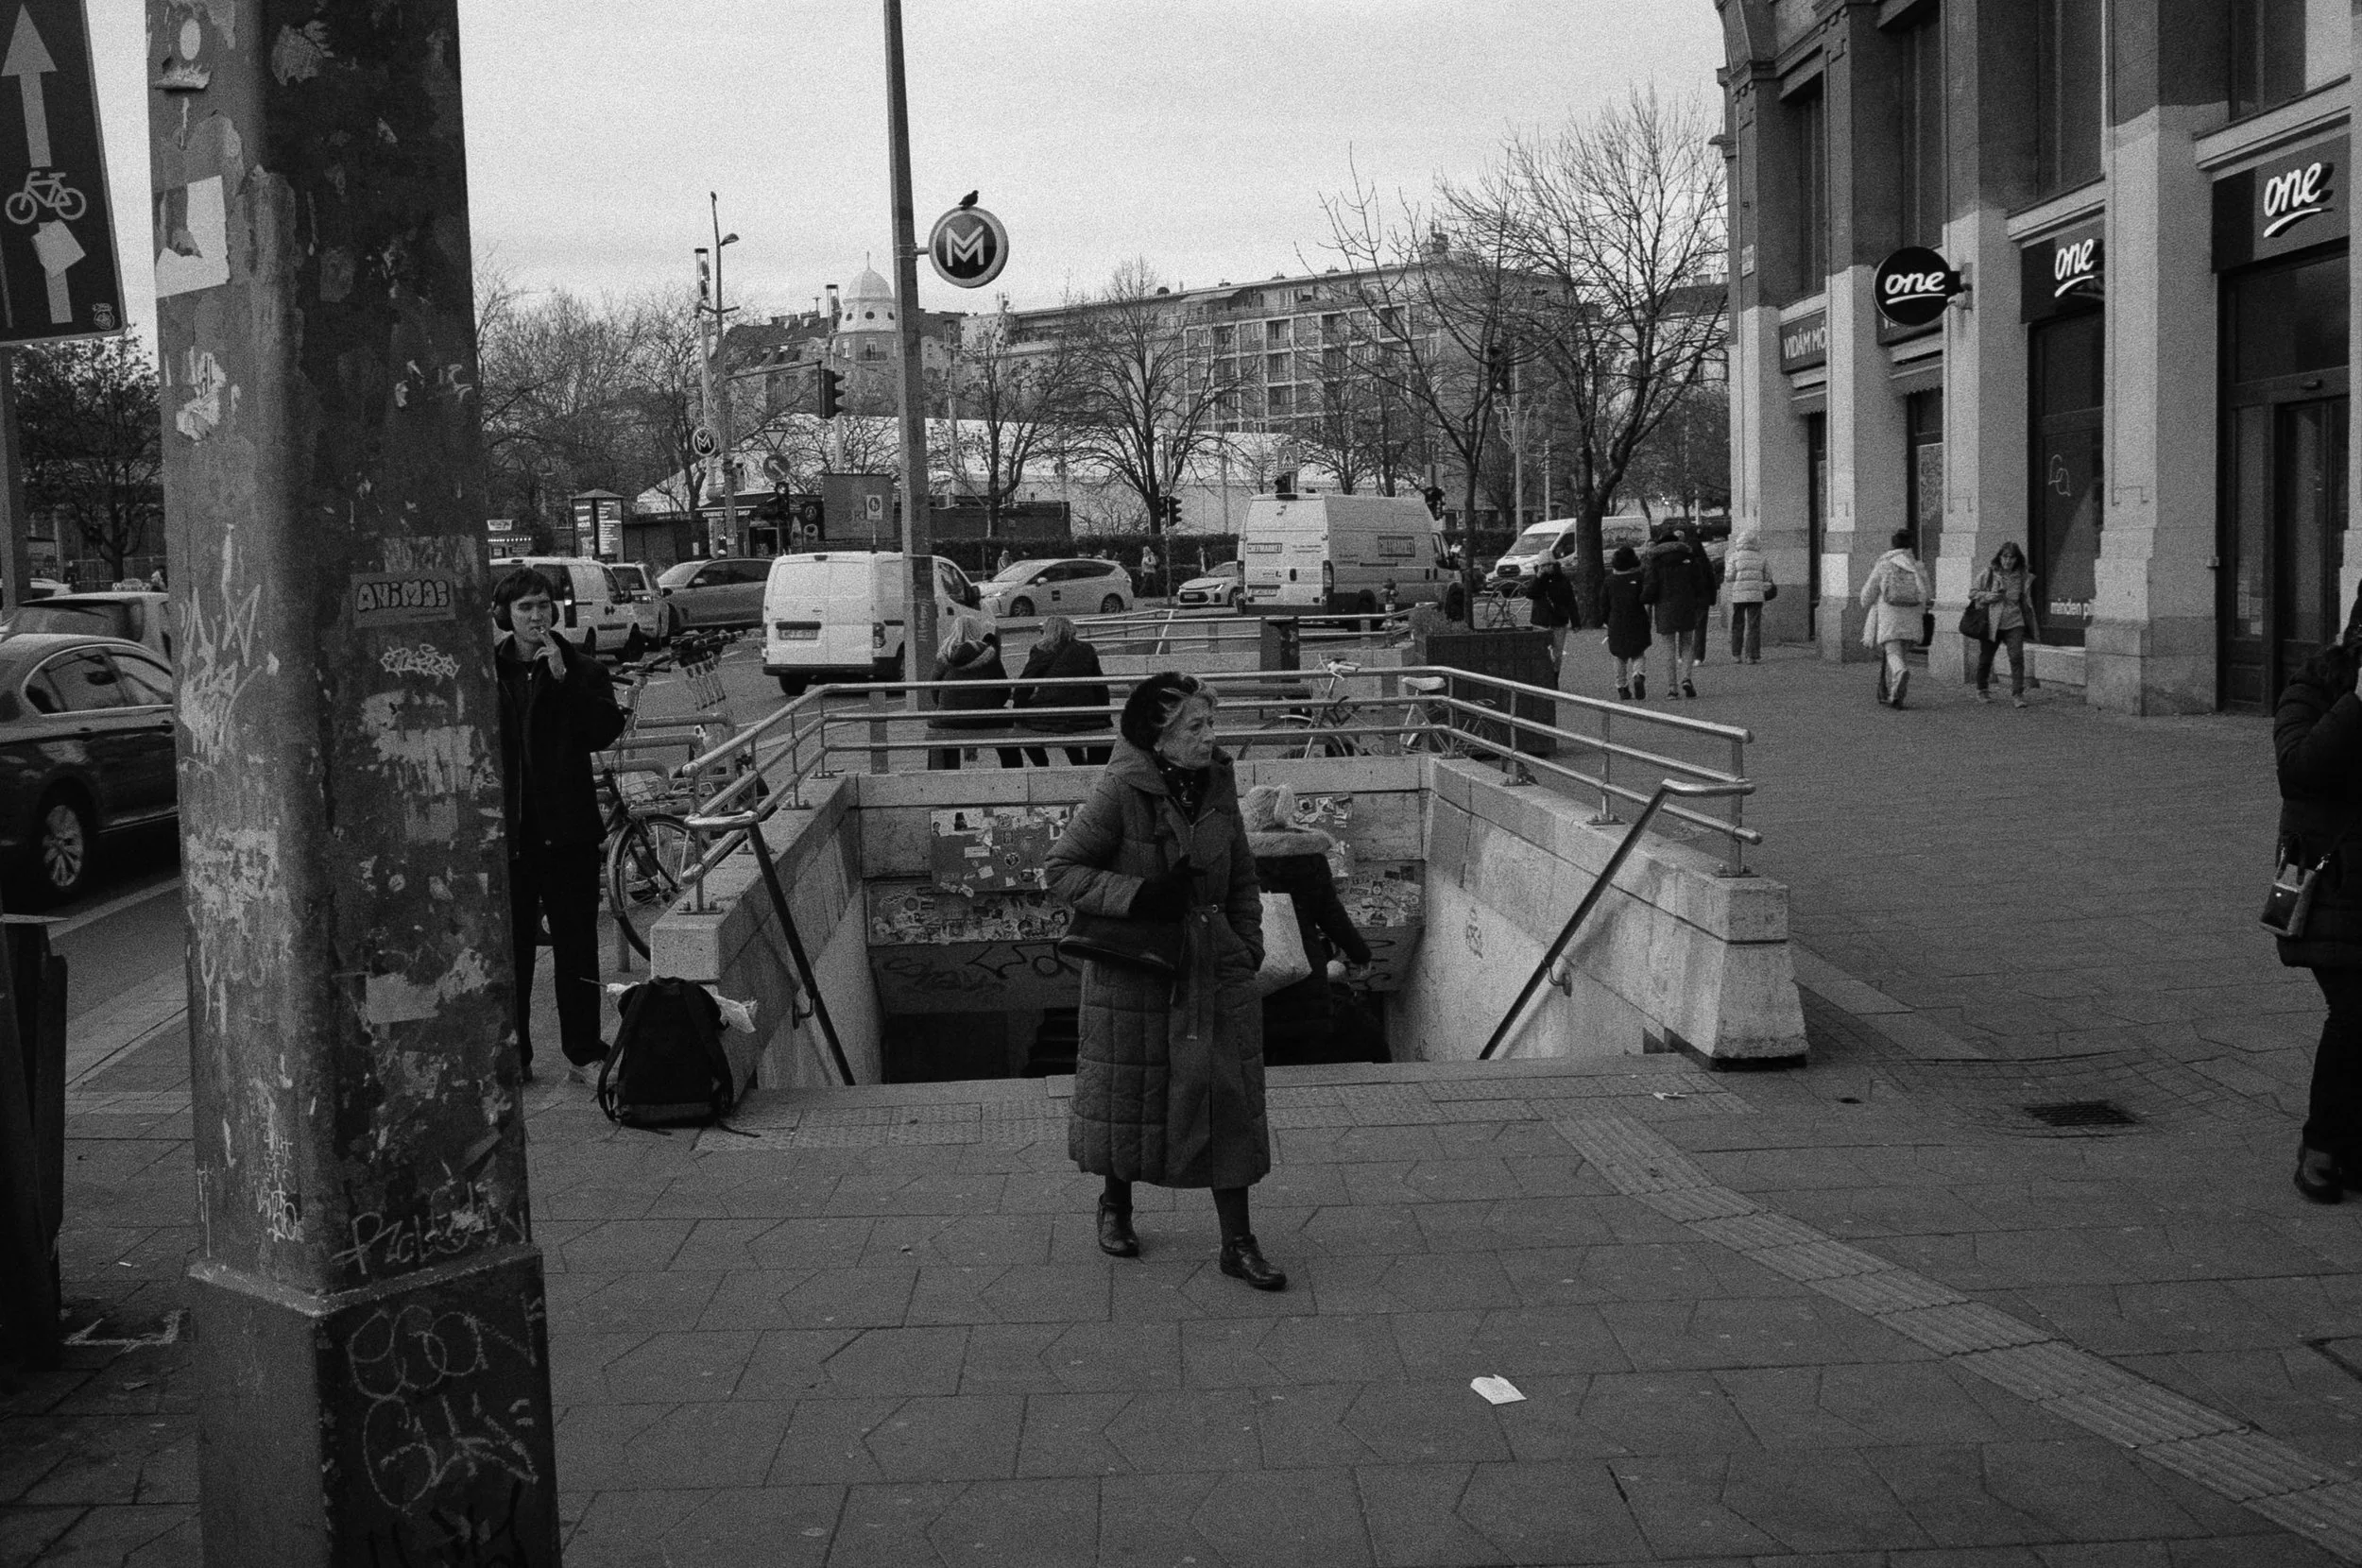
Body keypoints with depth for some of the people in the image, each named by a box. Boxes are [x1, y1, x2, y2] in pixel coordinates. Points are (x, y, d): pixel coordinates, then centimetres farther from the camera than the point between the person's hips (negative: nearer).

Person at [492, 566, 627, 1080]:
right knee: (510, 945, 3)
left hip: (567, 829, 0)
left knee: (576, 941, 6)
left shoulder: (581, 670, 5)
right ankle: (511, 1052, 11)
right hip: (506, 829, 0)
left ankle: (583, 1046, 16)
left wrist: (563, 678, -15)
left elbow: (606, 732, -12)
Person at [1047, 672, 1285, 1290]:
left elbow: (1242, 879, 14)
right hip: (1132, 969, -4)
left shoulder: (1217, 787, 2)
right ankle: (1115, 1205, 37)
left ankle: (1237, 1243, 8)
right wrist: (1140, 894, -22)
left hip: (1212, 965, 4)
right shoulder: (1119, 792, -15)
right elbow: (1062, 870, -13)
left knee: (1228, 1097, 0)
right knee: (1127, 1092, 11)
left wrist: (1248, 949, 4)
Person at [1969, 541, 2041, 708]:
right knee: (1985, 659, 9)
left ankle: (2018, 694, -9)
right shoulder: (1988, 574, 0)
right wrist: (1990, 597, -13)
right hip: (1991, 623, 0)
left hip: (2014, 623, 0)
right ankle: (1982, 691, 30)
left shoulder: (2023, 577, 6)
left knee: (2017, 657, -14)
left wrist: (2033, 625, 18)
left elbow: (2026, 602, 15)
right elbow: (1972, 593, 4)